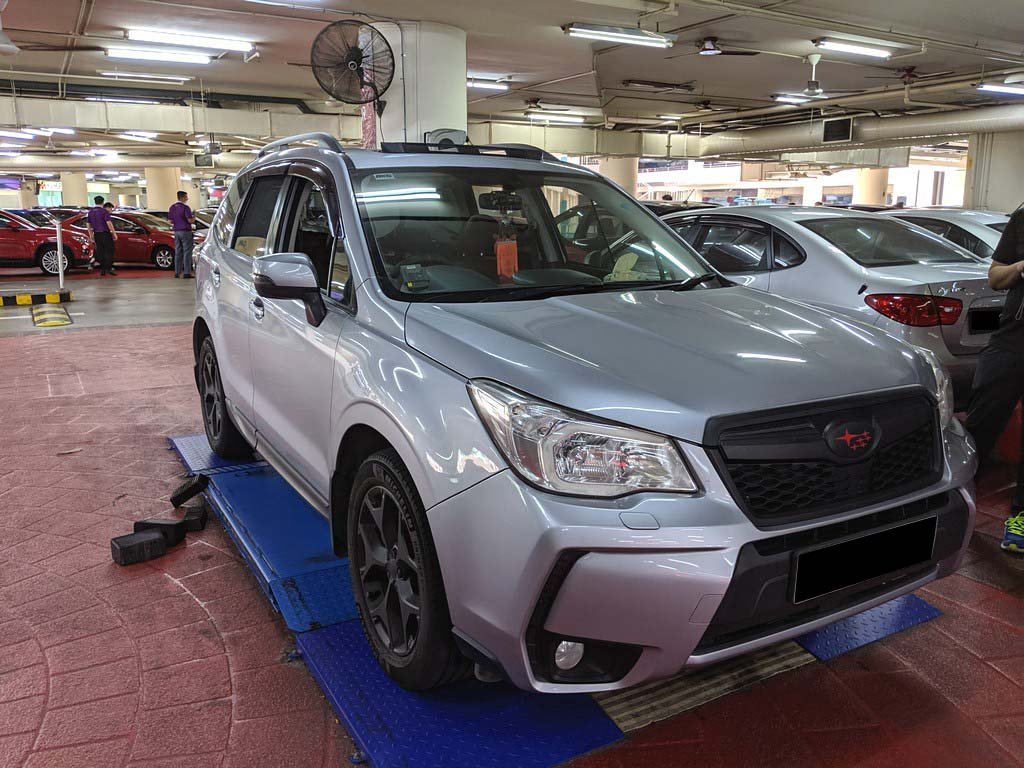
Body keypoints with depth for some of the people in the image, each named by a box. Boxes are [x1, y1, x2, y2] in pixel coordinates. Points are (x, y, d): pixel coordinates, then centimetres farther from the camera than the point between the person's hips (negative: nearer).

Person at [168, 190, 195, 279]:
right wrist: (194, 218, 5)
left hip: (177, 232, 7)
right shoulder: (185, 207, -12)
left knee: (178, 252, 11)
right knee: (187, 252, -4)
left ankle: (177, 272, 11)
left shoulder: (172, 207, 10)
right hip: (186, 231, -7)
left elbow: (171, 221, 12)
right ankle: (186, 273, -7)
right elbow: (190, 220, -16)